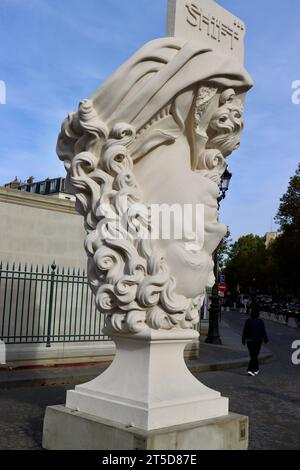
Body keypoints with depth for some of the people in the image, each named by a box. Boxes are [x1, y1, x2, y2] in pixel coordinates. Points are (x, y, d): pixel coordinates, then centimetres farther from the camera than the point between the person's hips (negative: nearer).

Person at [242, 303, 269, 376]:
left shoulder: (248, 321, -5)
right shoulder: (260, 322, -10)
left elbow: (245, 331, -4)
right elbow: (263, 331, -5)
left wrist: (243, 340, 4)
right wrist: (266, 340, 7)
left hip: (249, 340, 2)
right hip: (258, 340, -2)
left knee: (253, 355, 14)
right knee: (254, 355, 0)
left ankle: (256, 369, 23)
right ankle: (250, 369, -10)